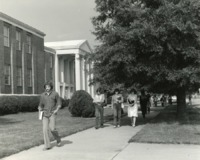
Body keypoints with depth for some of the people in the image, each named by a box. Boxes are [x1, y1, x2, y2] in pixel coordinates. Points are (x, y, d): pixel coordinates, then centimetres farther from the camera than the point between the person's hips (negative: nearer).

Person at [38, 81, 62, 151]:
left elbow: (59, 103, 6)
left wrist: (57, 110, -9)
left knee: (52, 128, -16)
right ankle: (47, 146, -1)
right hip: (45, 114, 3)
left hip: (52, 114, -3)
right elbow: (41, 105, 16)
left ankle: (58, 139, 13)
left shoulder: (55, 94, -1)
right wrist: (40, 109, -4)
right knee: (45, 129, -7)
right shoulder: (42, 95, 7)